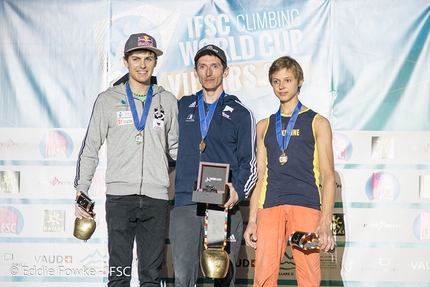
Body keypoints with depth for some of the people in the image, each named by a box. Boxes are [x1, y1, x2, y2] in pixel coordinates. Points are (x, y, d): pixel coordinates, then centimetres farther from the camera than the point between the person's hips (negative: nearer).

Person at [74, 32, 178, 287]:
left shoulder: (168, 101, 11)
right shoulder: (108, 100, 7)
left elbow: (176, 147, 16)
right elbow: (90, 149, 9)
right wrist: (81, 192, 3)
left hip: (156, 198, 1)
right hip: (119, 197, -1)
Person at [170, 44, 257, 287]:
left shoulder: (240, 113, 7)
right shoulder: (183, 107, 15)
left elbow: (249, 163, 5)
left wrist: (238, 192, -13)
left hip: (225, 207, -2)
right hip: (185, 206, 2)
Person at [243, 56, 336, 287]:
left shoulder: (317, 123, 10)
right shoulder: (264, 126, 19)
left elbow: (328, 176, 4)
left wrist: (325, 222, -8)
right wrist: (252, 220, 8)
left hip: (306, 206, -2)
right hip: (270, 207, 2)